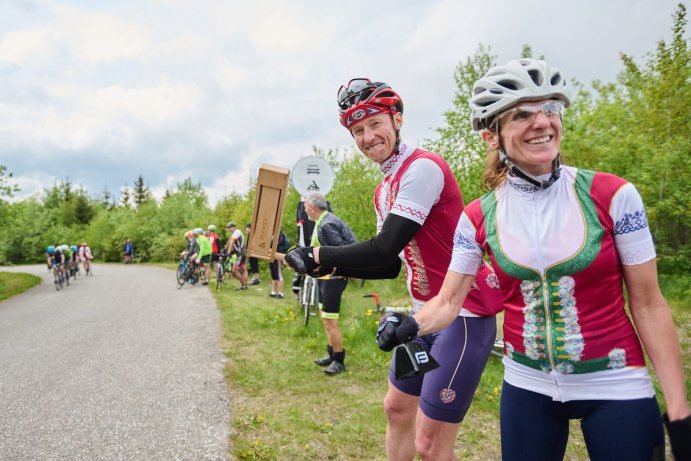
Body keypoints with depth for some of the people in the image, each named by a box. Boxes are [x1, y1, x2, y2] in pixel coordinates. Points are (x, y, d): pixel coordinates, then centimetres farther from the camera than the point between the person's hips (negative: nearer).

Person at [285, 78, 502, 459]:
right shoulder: (384, 191, 11)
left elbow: (385, 248, -24)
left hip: (464, 315, -9)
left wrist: (318, 255, -13)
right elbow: (390, 266, 13)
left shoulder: (423, 167, -18)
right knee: (397, 409, 23)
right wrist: (330, 267, 6)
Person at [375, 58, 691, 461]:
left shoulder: (614, 195, -12)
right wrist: (411, 326, -24)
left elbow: (648, 304, -7)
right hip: (527, 387, 2)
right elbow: (448, 301, -2)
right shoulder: (478, 218, -7)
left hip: (617, 387, -1)